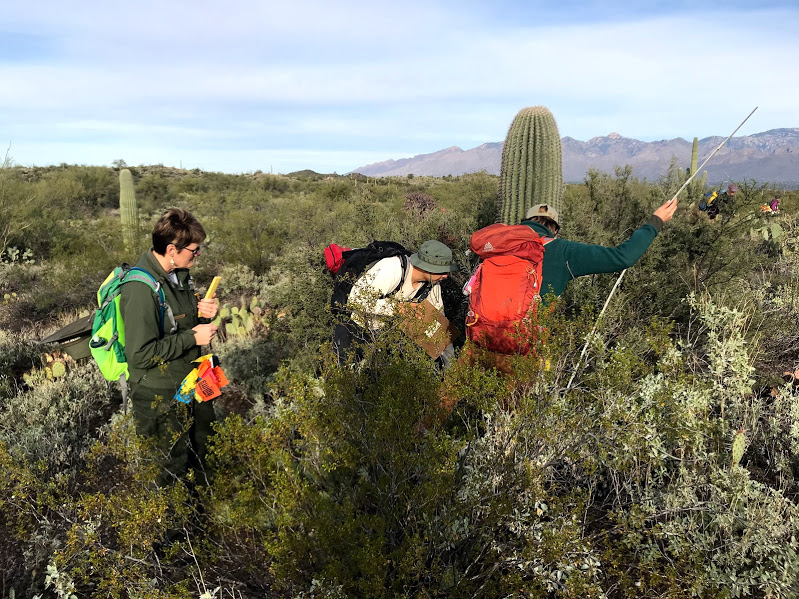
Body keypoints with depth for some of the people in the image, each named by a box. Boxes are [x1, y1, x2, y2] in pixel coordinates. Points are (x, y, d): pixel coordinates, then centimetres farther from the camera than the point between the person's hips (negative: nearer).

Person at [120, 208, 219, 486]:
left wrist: (204, 314, -5)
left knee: (206, 457, 25)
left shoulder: (179, 272, 1)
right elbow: (140, 354, -27)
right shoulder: (141, 289, -27)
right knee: (175, 467, 10)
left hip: (192, 385, 9)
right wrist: (193, 338, -23)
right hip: (161, 397, -9)